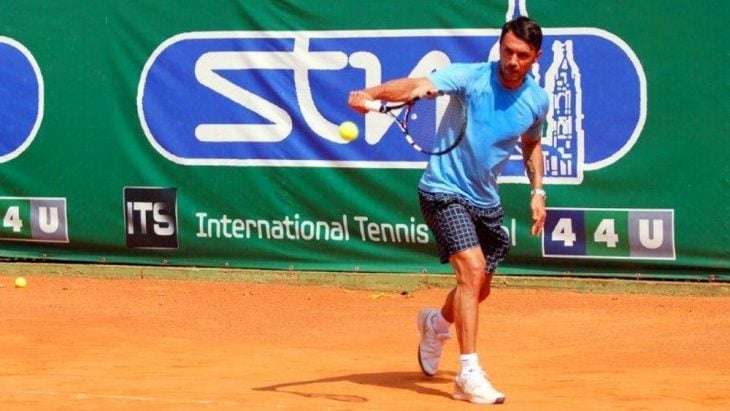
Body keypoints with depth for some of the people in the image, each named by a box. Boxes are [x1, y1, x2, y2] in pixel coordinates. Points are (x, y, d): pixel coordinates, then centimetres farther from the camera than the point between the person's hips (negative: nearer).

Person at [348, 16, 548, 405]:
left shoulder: (537, 100, -2)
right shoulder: (471, 77, -19)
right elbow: (418, 86, -36)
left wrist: (537, 190, 8)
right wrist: (371, 94, -53)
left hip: (486, 201, 6)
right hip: (445, 192, -6)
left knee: (478, 287, 18)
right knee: (472, 269, -24)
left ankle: (436, 323, 52)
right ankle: (469, 374, -23)